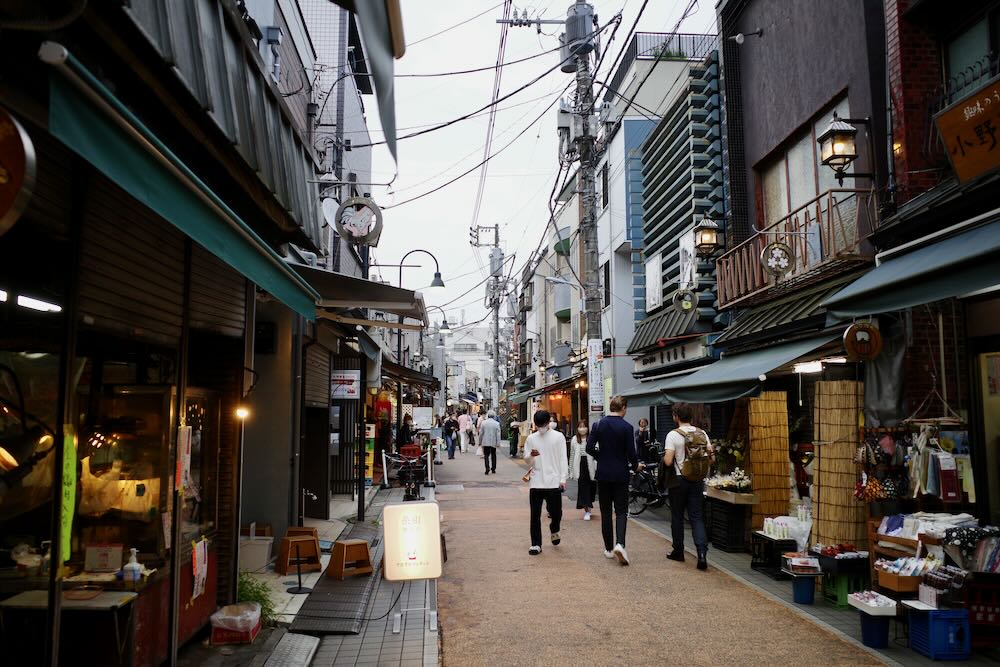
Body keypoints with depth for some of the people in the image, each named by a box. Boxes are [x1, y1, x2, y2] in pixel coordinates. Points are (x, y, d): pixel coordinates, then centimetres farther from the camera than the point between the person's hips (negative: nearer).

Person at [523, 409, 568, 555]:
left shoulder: (558, 437, 1)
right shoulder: (531, 438, 7)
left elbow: (563, 459, 0)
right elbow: (527, 460, 10)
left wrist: (563, 479, -7)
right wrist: (531, 455, -13)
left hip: (553, 482, -2)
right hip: (536, 482, 2)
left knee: (556, 512, 2)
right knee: (535, 515, 2)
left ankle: (554, 531, 34)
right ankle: (536, 544, 11)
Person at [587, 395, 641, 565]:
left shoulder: (598, 424, -2)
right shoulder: (626, 427, -10)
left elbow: (589, 448, -4)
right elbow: (631, 453, -10)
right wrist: (636, 465, 9)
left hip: (603, 474, 2)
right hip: (621, 474, -2)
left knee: (605, 512, 11)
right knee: (621, 511, 4)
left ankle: (609, 549, 16)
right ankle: (619, 544, -16)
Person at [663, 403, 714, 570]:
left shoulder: (673, 435, -12)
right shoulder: (702, 434, 1)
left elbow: (668, 461, -19)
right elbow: (712, 458, 2)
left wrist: (664, 457, 3)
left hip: (679, 480, -3)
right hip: (697, 480, 3)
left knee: (677, 517, 12)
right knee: (697, 517, 5)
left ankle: (678, 551, 22)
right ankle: (702, 553, -10)